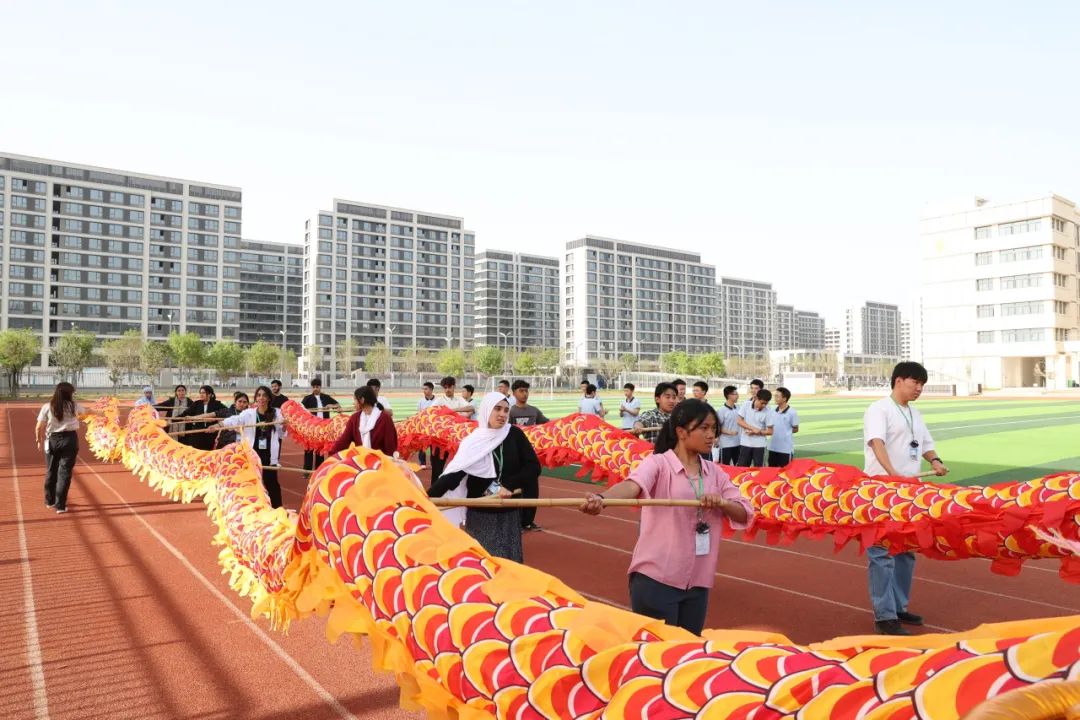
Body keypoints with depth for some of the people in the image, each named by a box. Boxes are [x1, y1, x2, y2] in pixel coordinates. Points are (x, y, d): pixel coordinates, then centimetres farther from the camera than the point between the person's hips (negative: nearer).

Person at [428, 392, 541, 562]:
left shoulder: (515, 435, -2)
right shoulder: (473, 442, -6)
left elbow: (533, 467, -3)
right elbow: (453, 473, -14)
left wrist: (510, 485, -15)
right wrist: (428, 496, -27)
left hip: (508, 514, 1)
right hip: (479, 515, -1)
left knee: (508, 563, 4)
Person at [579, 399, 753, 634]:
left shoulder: (715, 473, 8)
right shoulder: (658, 463, -10)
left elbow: (745, 514, 4)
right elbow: (632, 485, -30)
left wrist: (722, 503, -17)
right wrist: (601, 498, -51)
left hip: (698, 581, 6)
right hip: (656, 578, -6)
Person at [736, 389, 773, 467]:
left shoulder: (767, 412, -9)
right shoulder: (746, 406, -5)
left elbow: (770, 431, -5)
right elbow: (739, 421, -4)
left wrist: (756, 433, -16)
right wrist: (753, 428, -17)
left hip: (759, 445, -1)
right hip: (745, 443, 1)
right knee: (742, 467, 6)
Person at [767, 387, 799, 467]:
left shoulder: (792, 412, -10)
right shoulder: (773, 411, 5)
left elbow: (795, 429, -2)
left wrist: (785, 432, -4)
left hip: (786, 449, -5)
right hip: (773, 447, 6)